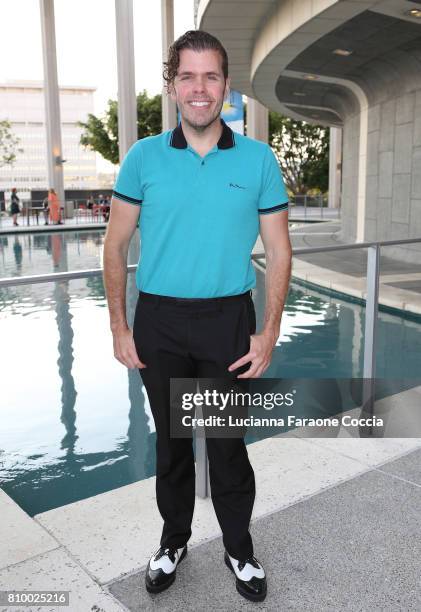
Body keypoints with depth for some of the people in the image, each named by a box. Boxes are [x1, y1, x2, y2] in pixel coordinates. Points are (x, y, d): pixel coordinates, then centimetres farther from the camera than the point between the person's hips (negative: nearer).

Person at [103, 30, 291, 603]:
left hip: (228, 320, -1)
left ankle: (240, 549, 33)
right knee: (171, 439, 16)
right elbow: (116, 246, 3)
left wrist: (269, 334, -6)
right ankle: (174, 540, 38)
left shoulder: (259, 160, -2)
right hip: (159, 322, 1)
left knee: (228, 443, 10)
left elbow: (278, 252, 0)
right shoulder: (144, 158, -1)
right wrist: (119, 328, -1)